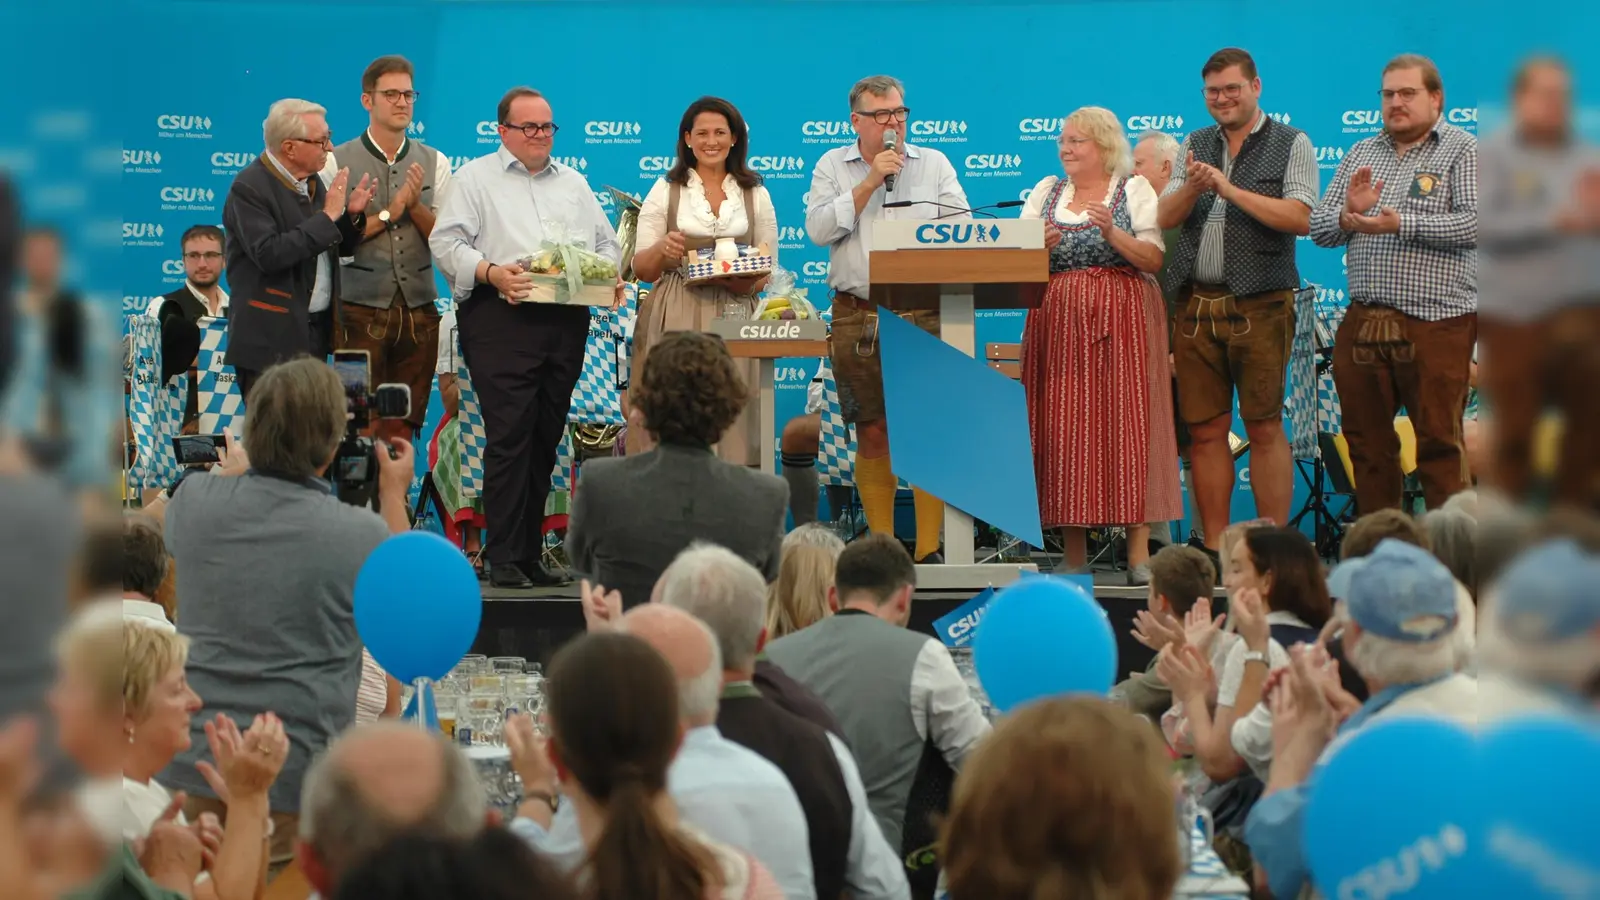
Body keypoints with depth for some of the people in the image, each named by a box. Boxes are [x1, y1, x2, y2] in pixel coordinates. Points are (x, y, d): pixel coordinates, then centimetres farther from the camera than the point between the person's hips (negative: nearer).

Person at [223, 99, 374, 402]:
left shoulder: (311, 181, 12)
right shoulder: (249, 188, -12)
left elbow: (339, 248, 20)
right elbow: (268, 254, -25)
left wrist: (352, 215, -1)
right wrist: (327, 216, -20)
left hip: (317, 331, 7)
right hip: (272, 338, -7)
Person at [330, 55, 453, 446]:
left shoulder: (435, 164, 9)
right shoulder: (337, 162, -1)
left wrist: (416, 205, -11)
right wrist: (389, 212, -11)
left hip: (419, 313, 3)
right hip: (361, 313, -3)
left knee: (403, 431, 7)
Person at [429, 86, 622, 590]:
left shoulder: (574, 184, 22)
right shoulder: (476, 179, 6)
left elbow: (605, 242, 22)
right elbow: (446, 242, -3)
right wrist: (490, 272, -18)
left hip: (567, 321, 5)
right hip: (501, 320, -5)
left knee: (546, 438, 6)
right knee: (509, 435, -11)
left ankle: (530, 553, 12)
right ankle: (503, 558, -9)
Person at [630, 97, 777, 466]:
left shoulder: (756, 196, 12)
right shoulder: (666, 191, 7)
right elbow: (641, 269, 6)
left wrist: (747, 282, -9)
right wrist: (661, 249, -16)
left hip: (735, 318, 1)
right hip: (675, 322, -1)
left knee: (730, 414, -5)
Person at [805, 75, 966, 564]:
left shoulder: (934, 164, 12)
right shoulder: (832, 166, 11)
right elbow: (819, 229, -4)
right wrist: (870, 181, -7)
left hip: (925, 316, 0)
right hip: (857, 316, 0)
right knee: (873, 433, 4)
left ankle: (928, 549, -2)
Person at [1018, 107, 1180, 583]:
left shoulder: (1134, 190, 6)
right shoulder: (1045, 192, 16)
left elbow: (1154, 260, -3)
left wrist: (1112, 233, -15)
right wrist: (1039, 246, -9)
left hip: (1122, 320, -3)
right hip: (1059, 323, 3)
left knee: (1127, 421, -8)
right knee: (1064, 428, -1)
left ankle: (1139, 551, -8)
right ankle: (1074, 555, 2)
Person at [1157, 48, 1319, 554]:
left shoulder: (1291, 145, 3)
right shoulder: (1195, 146, 16)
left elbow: (1300, 218, -10)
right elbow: (1166, 217, 8)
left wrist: (1232, 190, -14)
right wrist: (1191, 188, -13)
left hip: (1260, 304, -4)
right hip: (1198, 304, 4)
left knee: (1265, 428, -4)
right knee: (1206, 431, 4)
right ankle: (1213, 550, 9)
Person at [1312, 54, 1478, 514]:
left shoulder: (1463, 151, 1)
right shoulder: (1361, 154, 17)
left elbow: (1473, 222, -13)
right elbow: (1318, 228, 14)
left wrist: (1401, 224, -21)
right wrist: (1348, 214, -8)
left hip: (1436, 324, -5)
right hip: (1363, 322, 6)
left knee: (1439, 444, -3)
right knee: (1367, 442, 10)